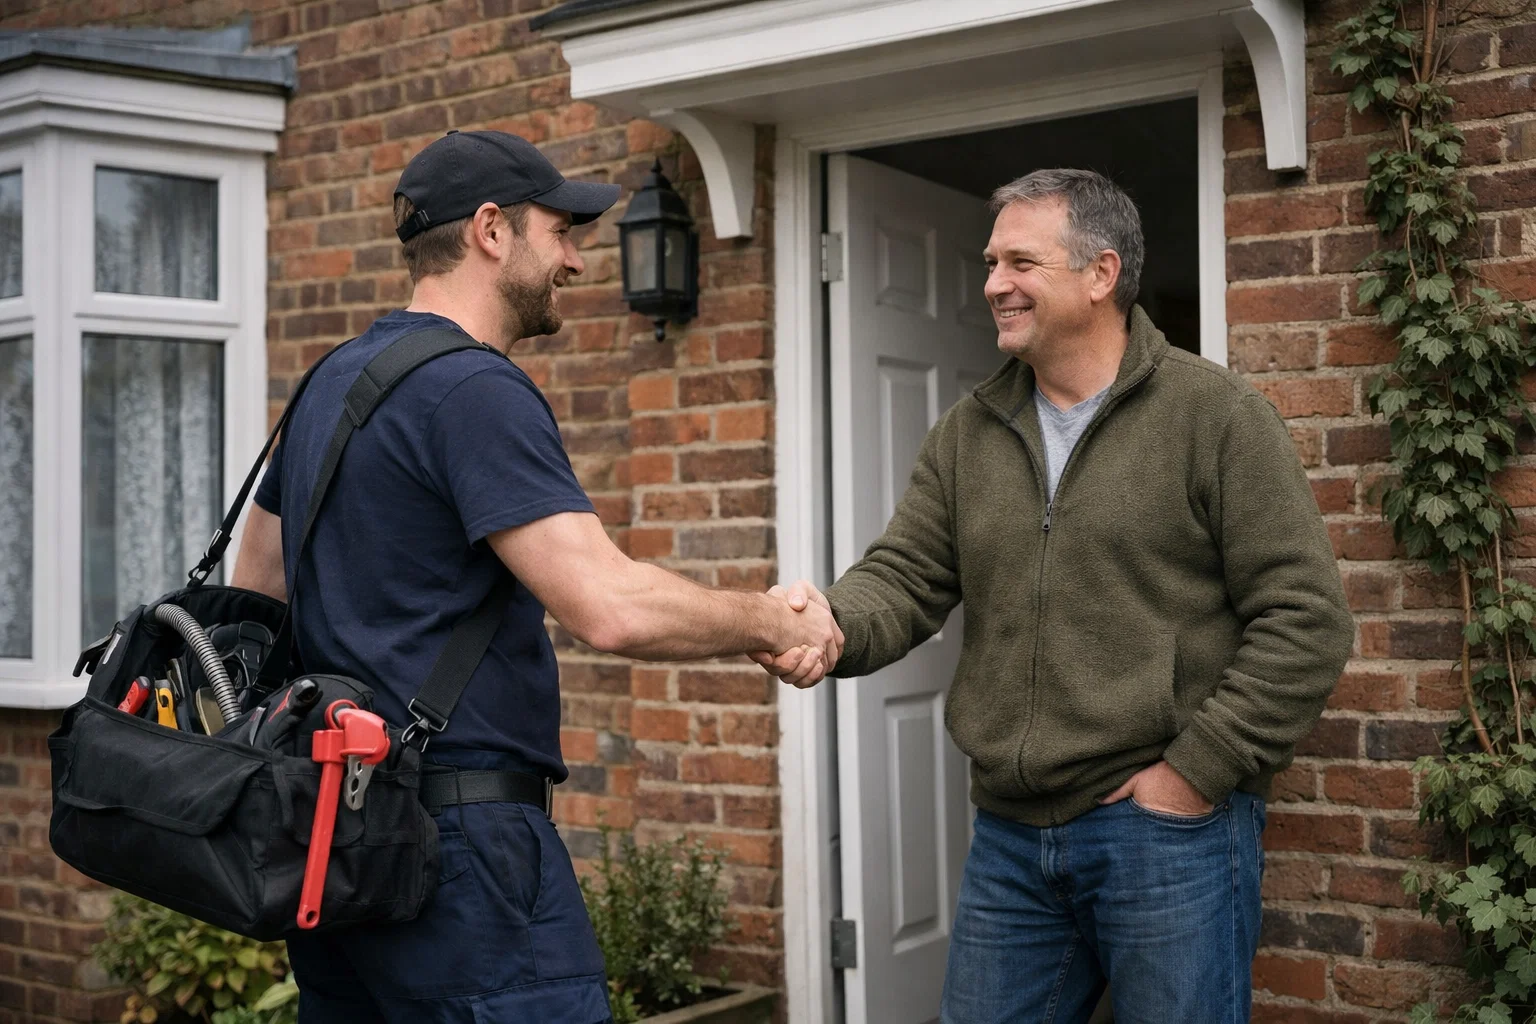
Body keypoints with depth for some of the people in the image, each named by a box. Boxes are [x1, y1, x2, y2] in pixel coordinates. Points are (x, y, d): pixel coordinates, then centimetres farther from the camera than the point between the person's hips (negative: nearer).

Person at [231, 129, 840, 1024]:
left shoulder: (333, 380, 14)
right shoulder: (476, 389, -15)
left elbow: (255, 589, 23)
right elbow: (612, 608, -24)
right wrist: (774, 622, -9)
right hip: (455, 836, -10)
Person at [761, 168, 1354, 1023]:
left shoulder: (1215, 415, -6)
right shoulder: (967, 434, 10)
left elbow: (1304, 620, -10)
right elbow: (905, 580, 3)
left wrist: (1194, 776, -12)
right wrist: (835, 623, -20)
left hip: (1169, 829, -5)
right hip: (1009, 837, 5)